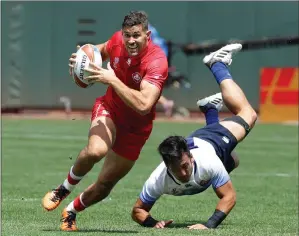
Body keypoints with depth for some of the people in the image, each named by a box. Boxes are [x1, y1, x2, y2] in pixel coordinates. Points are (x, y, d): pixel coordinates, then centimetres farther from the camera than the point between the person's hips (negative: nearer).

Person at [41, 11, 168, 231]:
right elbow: (103, 49, 13)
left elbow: (143, 105, -42)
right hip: (109, 108, 1)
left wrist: (112, 80, -40)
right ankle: (63, 189, -5)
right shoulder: (118, 40, -15)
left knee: (104, 185, 7)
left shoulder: (157, 62, -30)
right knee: (96, 150, -33)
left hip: (135, 128, -1)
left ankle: (71, 211, 37)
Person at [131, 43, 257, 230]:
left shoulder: (208, 163, -51)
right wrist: (152, 223, -55)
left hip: (214, 139, -3)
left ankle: (217, 64, 41)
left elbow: (229, 196, -41)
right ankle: (210, 107, 57)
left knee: (247, 115, 29)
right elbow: (138, 210, -33)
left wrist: (210, 224, -56)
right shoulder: (158, 181, -46)